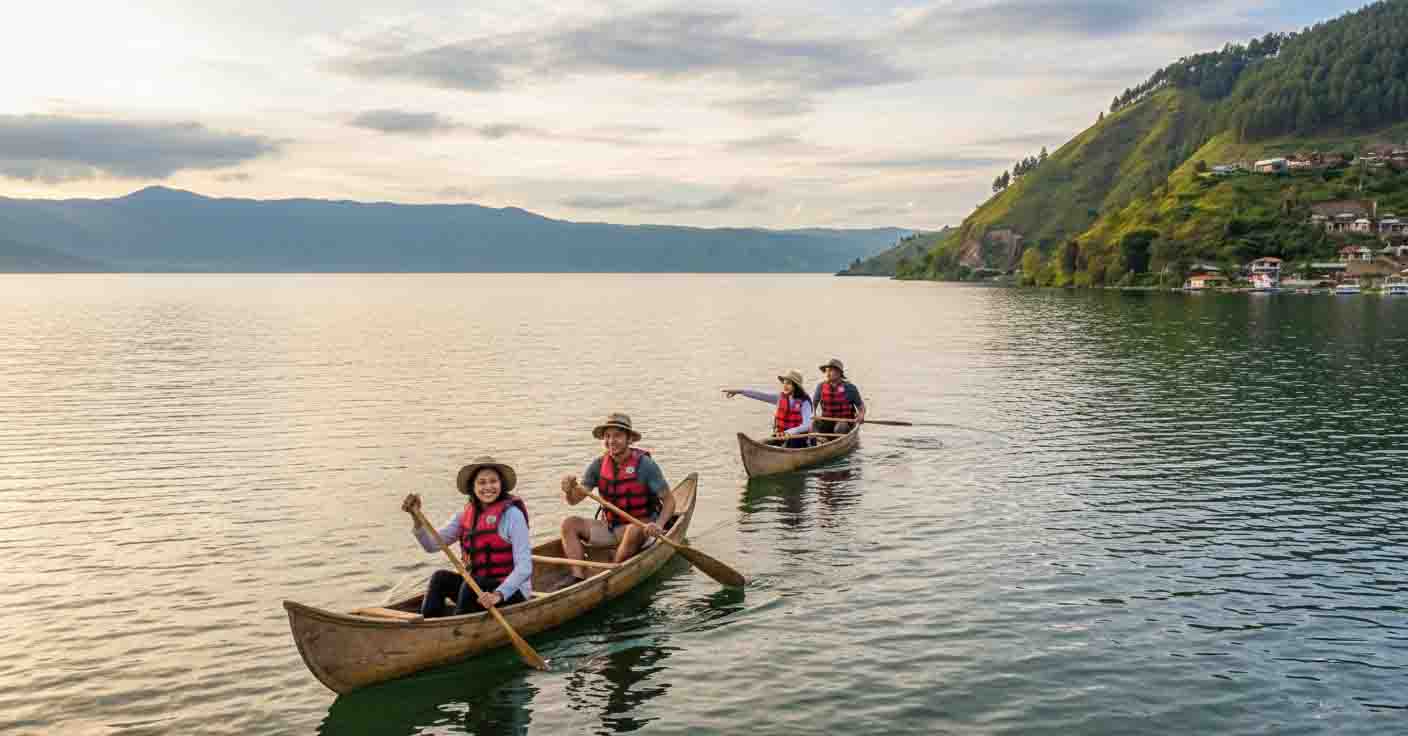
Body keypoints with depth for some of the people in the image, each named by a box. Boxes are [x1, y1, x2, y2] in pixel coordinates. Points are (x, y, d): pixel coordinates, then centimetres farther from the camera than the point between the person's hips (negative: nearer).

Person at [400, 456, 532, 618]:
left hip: (512, 592, -6)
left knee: (471, 584, -28)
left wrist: (499, 594, -32)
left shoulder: (511, 514, -14)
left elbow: (524, 568, -20)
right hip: (476, 589, 6)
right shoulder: (466, 515, 5)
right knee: (440, 578, -13)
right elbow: (432, 545, 0)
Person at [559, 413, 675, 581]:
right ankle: (579, 579, -24)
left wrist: (658, 525, -29)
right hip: (609, 528, 5)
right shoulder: (598, 465, -1)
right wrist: (569, 489, -25)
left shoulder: (645, 464, -14)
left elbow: (669, 501, -11)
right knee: (569, 524, -13)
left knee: (634, 530, -37)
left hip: (640, 528, -4)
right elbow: (574, 500, -1)